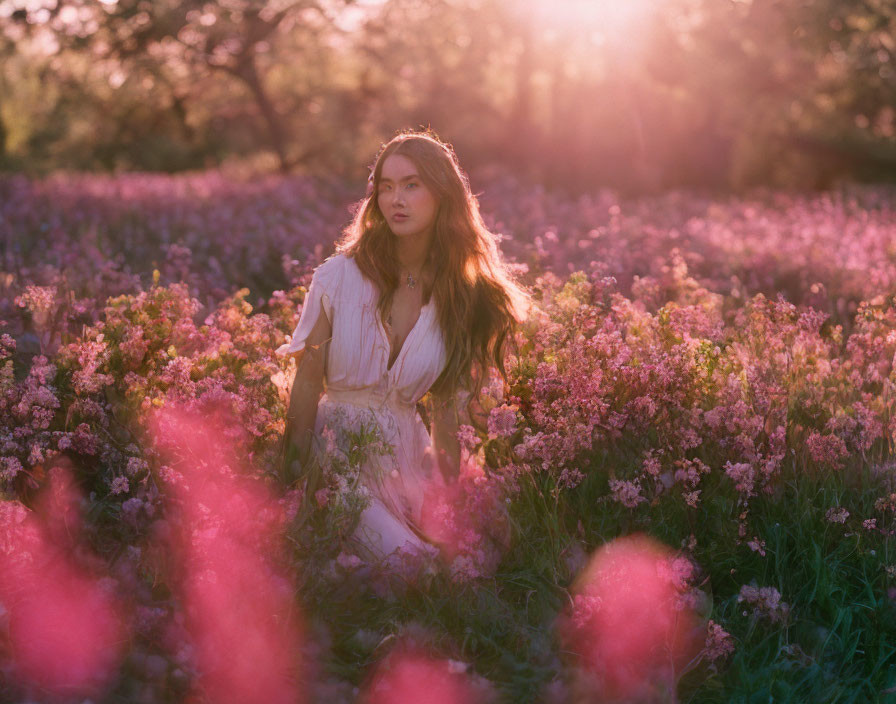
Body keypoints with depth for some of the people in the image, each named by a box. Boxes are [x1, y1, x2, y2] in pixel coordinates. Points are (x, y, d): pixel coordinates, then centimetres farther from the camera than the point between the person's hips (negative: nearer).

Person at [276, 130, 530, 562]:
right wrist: (296, 479, -9)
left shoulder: (463, 299, 2)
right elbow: (307, 385, -5)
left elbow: (447, 411, 6)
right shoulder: (340, 276, -6)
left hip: (406, 460, 4)